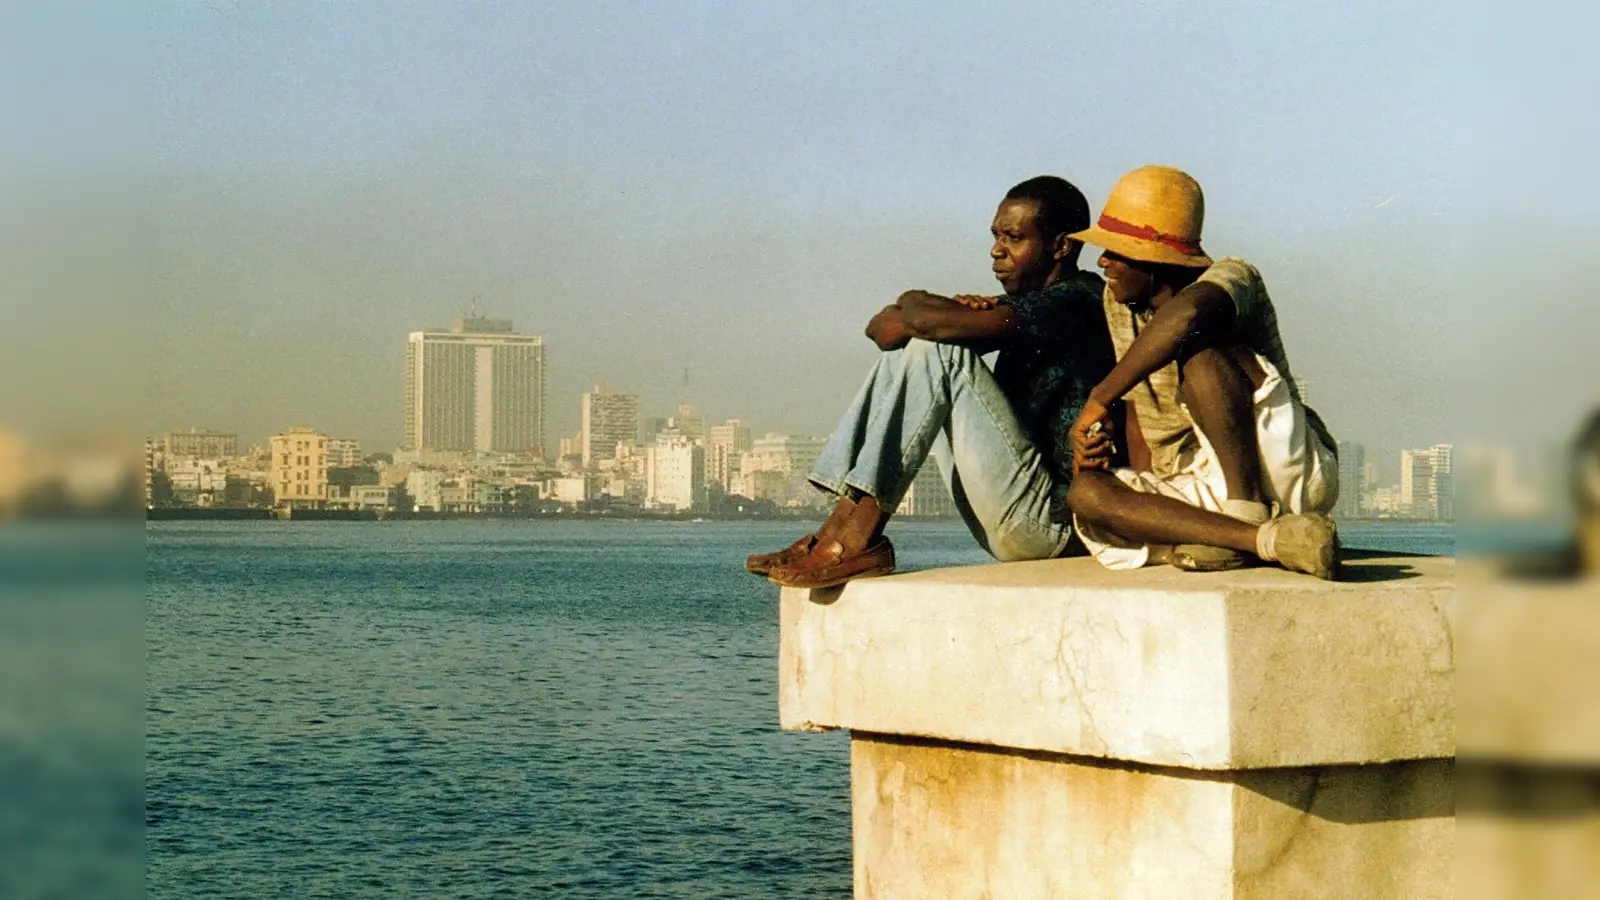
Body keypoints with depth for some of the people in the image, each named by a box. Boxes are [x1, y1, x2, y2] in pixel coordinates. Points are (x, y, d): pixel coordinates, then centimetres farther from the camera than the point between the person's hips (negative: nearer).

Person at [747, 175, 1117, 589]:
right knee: (906, 353, 8)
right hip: (1017, 524, 10)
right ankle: (846, 524, -7)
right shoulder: (1026, 303, 17)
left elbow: (930, 320, -25)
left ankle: (856, 536, -23)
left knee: (939, 350, -18)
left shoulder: (1074, 303, -12)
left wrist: (911, 307, -2)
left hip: (1053, 521, -9)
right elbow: (882, 328, 12)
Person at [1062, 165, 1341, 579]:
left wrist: (1100, 399, -32)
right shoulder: (1117, 302, 10)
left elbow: (1186, 314, -38)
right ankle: (1270, 540, -38)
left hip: (1292, 475, -7)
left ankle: (1249, 517, -32)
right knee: (1088, 492, -23)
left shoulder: (1232, 278, -12)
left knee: (1201, 350, -28)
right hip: (1206, 493, 7)